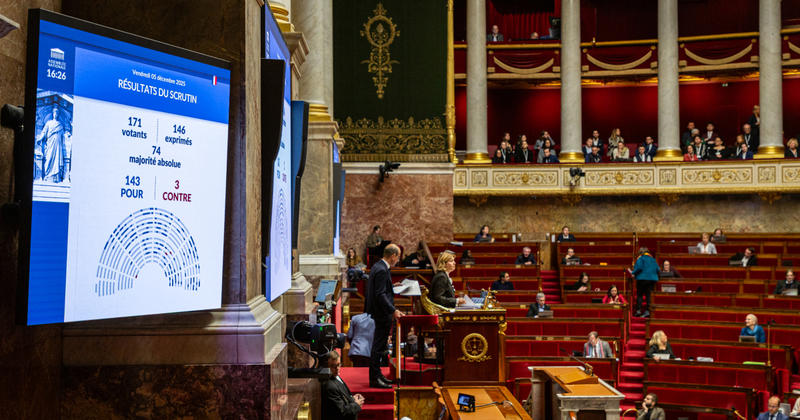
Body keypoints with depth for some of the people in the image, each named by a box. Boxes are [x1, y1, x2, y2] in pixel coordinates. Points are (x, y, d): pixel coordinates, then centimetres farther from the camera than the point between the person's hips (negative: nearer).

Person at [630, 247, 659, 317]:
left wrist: (632, 272, -4)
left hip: (642, 278, -5)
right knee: (648, 295, 6)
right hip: (652, 279, 5)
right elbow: (657, 269, 9)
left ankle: (638, 310, -7)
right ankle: (647, 311, -1)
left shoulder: (640, 258, -5)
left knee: (639, 294, 1)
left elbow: (639, 268, -17)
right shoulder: (652, 259, 13)